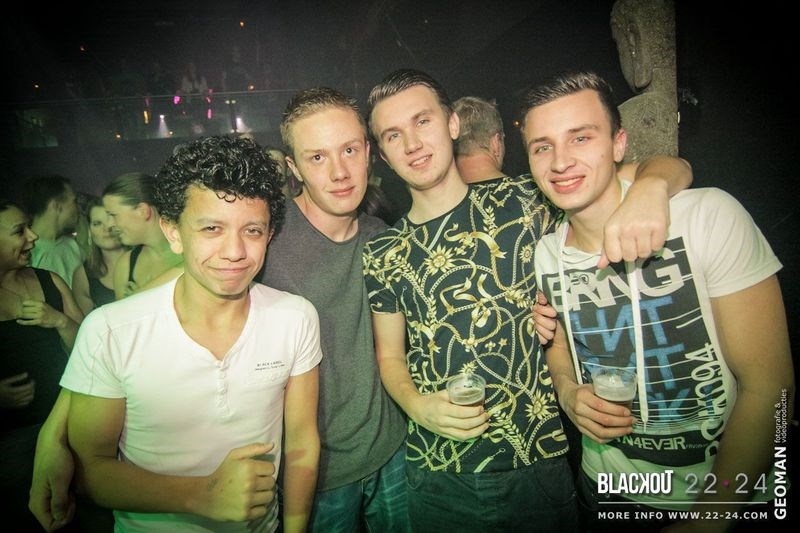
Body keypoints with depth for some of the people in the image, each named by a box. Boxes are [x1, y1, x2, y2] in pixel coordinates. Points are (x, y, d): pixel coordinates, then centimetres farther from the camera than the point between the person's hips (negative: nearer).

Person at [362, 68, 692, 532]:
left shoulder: (520, 203, -8)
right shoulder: (383, 254, -2)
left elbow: (670, 167, -5)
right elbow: (390, 354, 7)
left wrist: (650, 188, -27)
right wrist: (417, 404, -12)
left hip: (540, 465, -1)